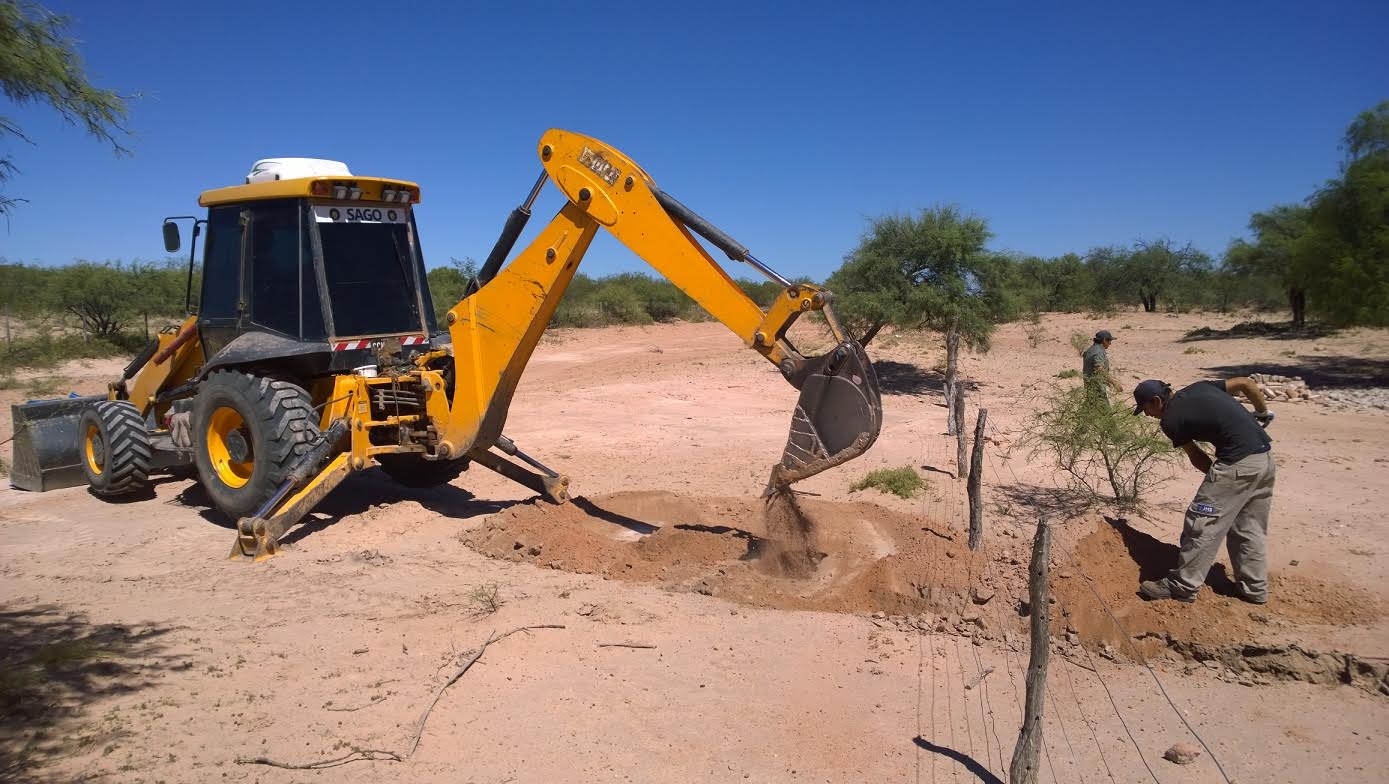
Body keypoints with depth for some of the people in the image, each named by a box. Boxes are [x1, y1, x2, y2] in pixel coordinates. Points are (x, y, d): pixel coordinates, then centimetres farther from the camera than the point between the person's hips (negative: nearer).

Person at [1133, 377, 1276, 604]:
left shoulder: (1170, 420, -4)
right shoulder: (1198, 388, 15)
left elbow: (1195, 456, 4)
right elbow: (1246, 383, 16)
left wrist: (1217, 477, 16)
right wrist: (1264, 414, 26)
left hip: (1238, 463, -9)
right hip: (1266, 457, 9)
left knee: (1203, 524, 1)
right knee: (1250, 529, 19)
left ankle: (1183, 585, 8)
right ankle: (1254, 587, 26)